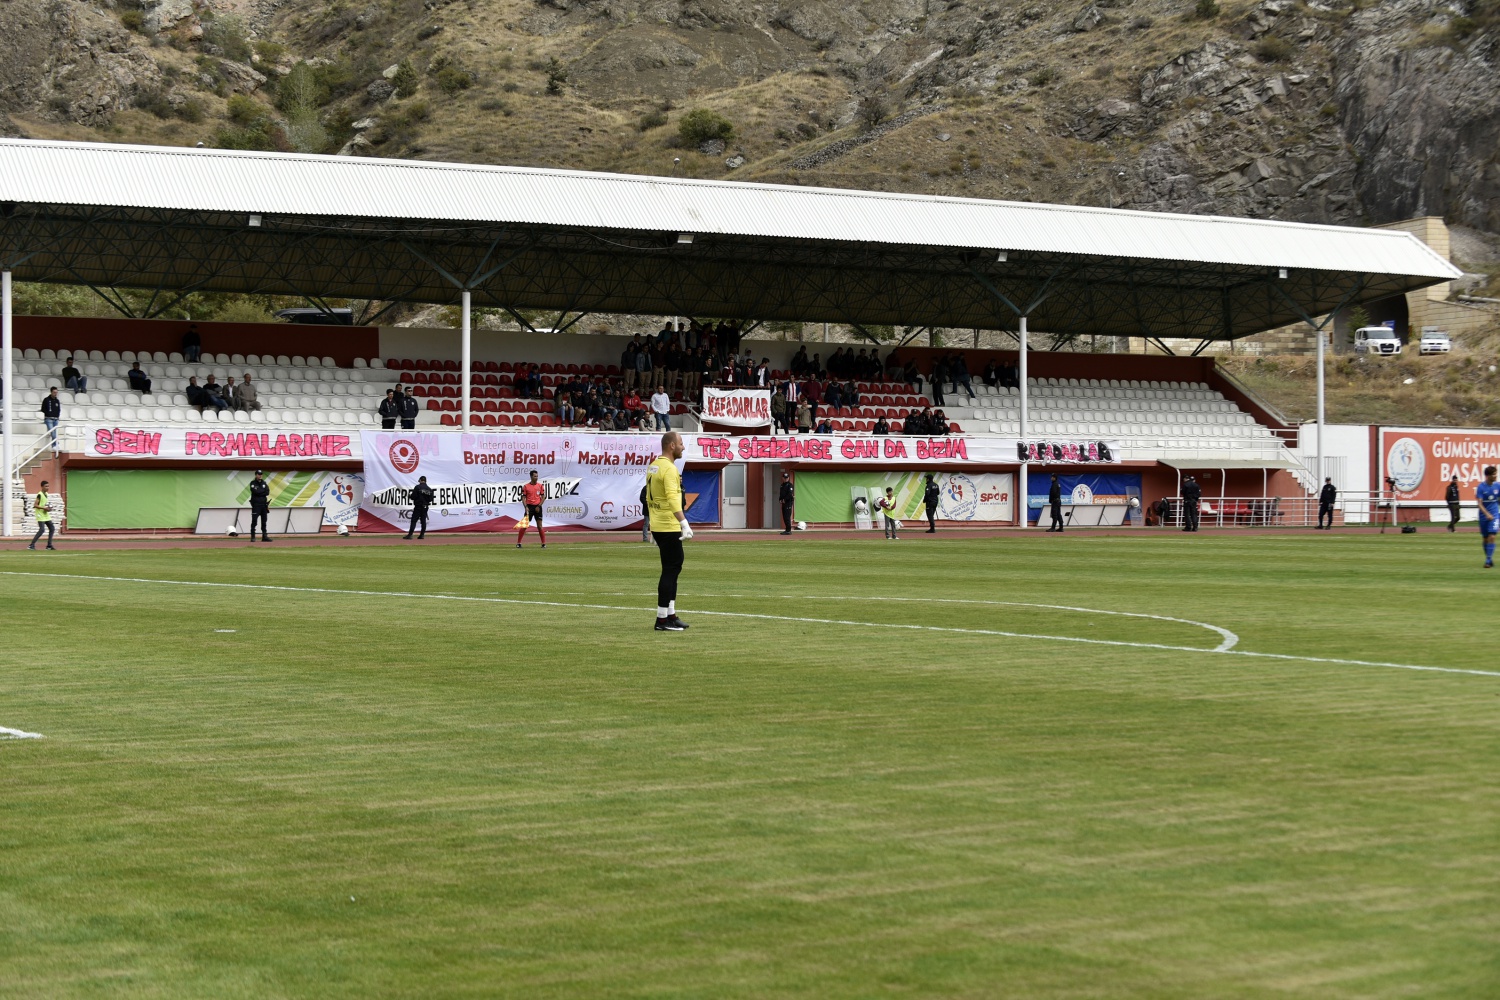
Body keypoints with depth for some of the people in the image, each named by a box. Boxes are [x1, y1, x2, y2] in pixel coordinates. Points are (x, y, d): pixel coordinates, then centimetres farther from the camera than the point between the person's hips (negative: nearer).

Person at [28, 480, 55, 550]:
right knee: (42, 529, -18)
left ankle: (49, 545, 15)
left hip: (46, 515, 9)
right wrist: (44, 508, -25)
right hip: (40, 515, -9)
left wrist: (49, 508, 5)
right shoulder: (39, 495, -15)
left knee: (52, 529, 7)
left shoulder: (46, 494, 11)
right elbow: (35, 505, -20)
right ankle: (31, 545, -15)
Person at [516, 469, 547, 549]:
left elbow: (543, 497, 5)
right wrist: (526, 507, -10)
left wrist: (539, 506, -6)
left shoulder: (540, 485, 4)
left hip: (537, 507, 1)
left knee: (539, 526, -1)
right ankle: (518, 543, 4)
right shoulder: (525, 486, 1)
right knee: (524, 526, -2)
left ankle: (544, 543, 5)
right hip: (529, 507, -1)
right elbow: (523, 497, 2)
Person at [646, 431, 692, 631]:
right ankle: (662, 619, -5)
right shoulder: (669, 468, -15)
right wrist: (684, 523, -33)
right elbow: (672, 498, -27)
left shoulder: (653, 466, 14)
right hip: (669, 527, -10)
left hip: (657, 526, 10)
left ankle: (670, 615, 18)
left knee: (673, 568, 15)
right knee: (670, 570, -6)